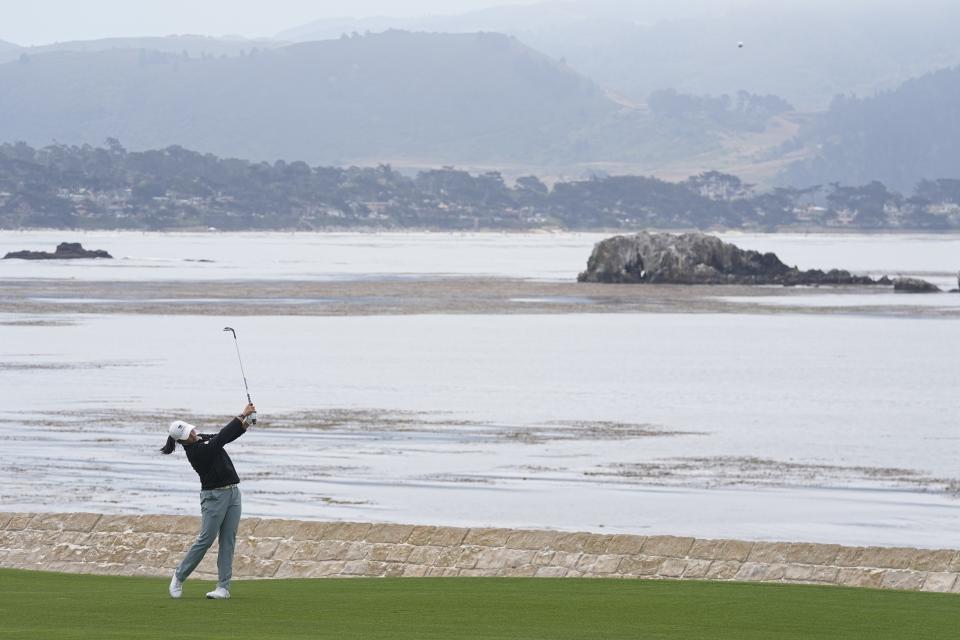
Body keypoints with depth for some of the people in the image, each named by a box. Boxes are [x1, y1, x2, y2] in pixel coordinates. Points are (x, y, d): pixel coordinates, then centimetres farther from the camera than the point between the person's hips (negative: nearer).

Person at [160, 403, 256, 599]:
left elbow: (227, 436, 9)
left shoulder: (202, 439, 9)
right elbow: (221, 438, -22)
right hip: (214, 495, -8)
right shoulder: (195, 452, -17)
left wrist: (245, 423, -10)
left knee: (228, 541, 2)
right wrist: (242, 416, -20)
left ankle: (223, 587, 2)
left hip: (233, 493, 8)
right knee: (206, 539, -6)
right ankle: (179, 578, 11)